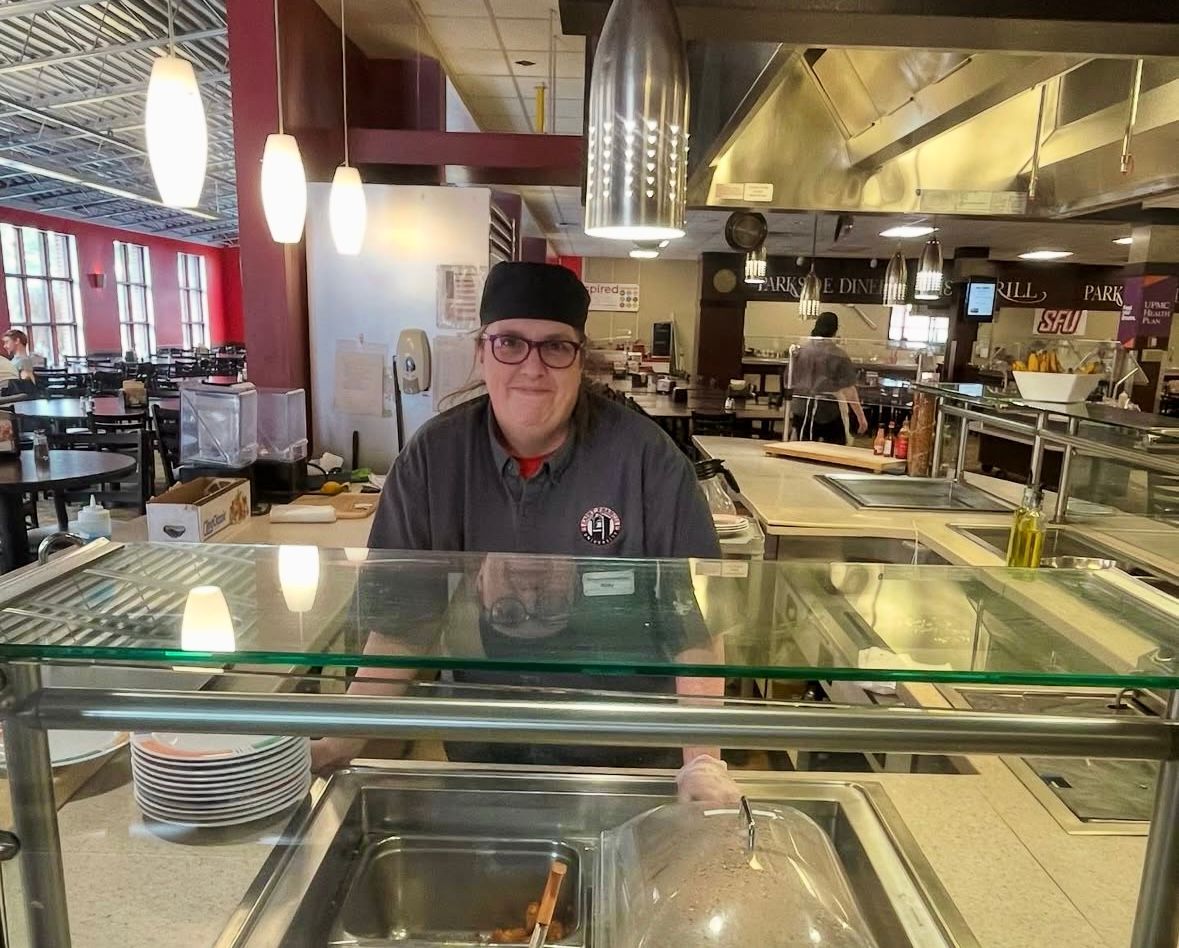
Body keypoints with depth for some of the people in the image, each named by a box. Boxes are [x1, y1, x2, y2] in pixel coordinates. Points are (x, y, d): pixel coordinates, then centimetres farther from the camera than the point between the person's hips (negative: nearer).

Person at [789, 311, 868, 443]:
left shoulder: (800, 351, 4)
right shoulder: (838, 356, -7)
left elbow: (790, 382, 13)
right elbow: (849, 390, -8)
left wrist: (791, 409, 26)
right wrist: (861, 416, -2)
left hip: (801, 410, 3)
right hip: (828, 412, -3)